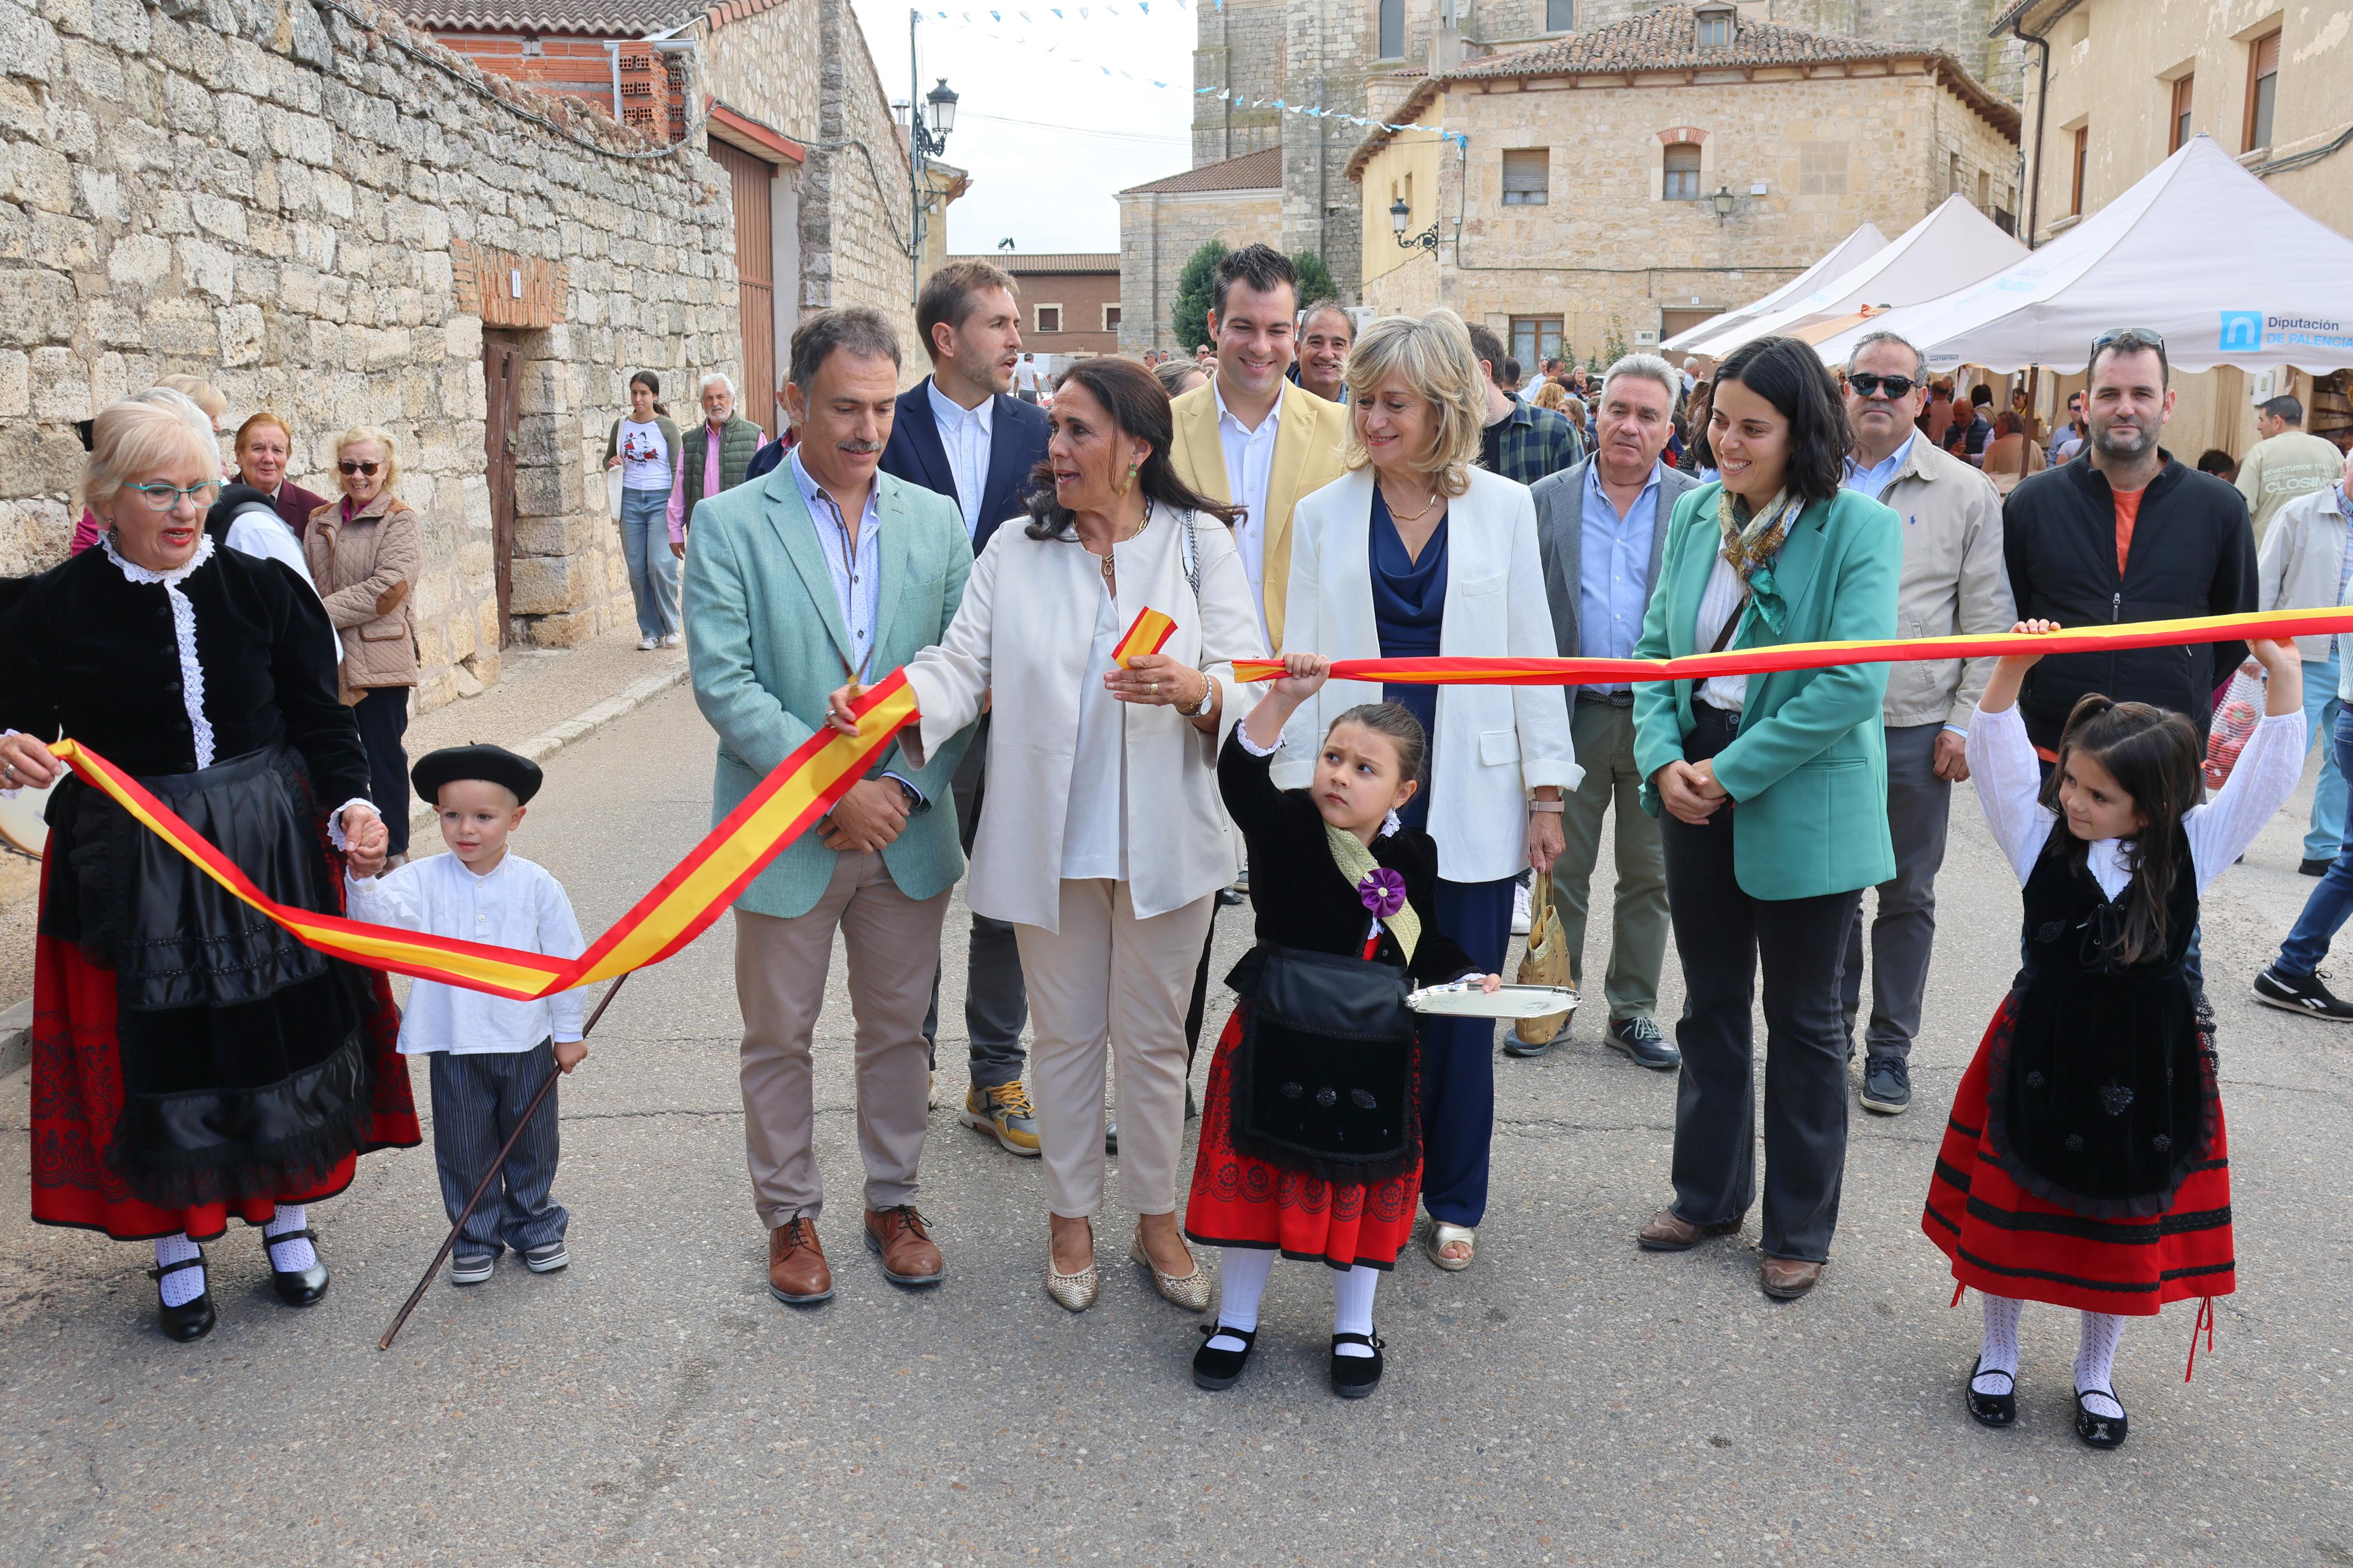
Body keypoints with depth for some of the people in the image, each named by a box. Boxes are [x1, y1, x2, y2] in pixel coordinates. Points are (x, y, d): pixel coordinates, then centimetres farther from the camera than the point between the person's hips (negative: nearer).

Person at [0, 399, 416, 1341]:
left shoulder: (260, 589, 0)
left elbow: (319, 716, 2)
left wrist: (348, 804, -13)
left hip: (269, 848, 2)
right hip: (132, 866, -1)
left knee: (282, 1031, 9)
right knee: (153, 1050, 6)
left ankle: (288, 1216, 31)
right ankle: (176, 1245, 26)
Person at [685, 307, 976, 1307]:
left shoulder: (936, 521, 5)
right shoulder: (731, 524, -5)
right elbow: (721, 680, -13)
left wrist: (909, 787, -10)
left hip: (908, 832, 3)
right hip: (787, 836, -2)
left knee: (898, 1029, 15)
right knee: (778, 1039, 11)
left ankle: (893, 1200, 34)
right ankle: (789, 1216, 30)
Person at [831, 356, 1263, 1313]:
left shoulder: (1199, 542, 1)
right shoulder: (1016, 550, 4)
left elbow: (1248, 675, -7)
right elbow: (963, 666, -7)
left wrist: (1194, 688, -29)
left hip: (1163, 836, -1)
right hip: (1050, 840, 1)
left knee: (1152, 1037, 11)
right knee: (1065, 1035, 12)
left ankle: (1156, 1220, 29)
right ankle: (1071, 1218, 31)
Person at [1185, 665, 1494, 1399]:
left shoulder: (1412, 854, -1)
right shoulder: (1286, 827, -11)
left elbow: (1427, 945, 13)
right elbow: (1242, 775, -30)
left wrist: (1466, 979, -4)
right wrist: (1282, 699, -41)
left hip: (1373, 1053, 2)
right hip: (1275, 1042, -2)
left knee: (1366, 1185, 13)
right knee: (1255, 1174, 10)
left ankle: (1354, 1328, 33)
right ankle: (1235, 1321, 29)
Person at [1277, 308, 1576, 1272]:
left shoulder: (1504, 508, 4)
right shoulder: (1324, 514, 6)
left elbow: (1531, 653, 5)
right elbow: (1303, 661, 7)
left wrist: (1548, 793, 2)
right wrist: (1299, 793, 2)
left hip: (1473, 796, 0)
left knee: (1461, 1008, 6)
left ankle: (1454, 1202, 22)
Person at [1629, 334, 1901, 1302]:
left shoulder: (1860, 529, -13)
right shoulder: (1694, 514, 4)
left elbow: (1853, 683, -20)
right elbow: (1656, 648, 8)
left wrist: (1733, 771, -18)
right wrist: (1663, 757, -8)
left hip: (1803, 807, -5)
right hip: (1696, 791, 5)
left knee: (1802, 1020, 9)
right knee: (1710, 1004, 17)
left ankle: (1800, 1230, 25)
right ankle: (1710, 1194, 35)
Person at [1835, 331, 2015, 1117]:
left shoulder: (1966, 492, 1)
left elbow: (1989, 620, 1)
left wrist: (1966, 723, -6)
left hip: (1916, 728, -1)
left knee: (1906, 896, 8)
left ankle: (1890, 1048, 19)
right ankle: (1831, 1025, 26)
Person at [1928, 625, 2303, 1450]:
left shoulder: (2192, 847, -6)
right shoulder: (2041, 832, -7)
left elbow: (2269, 777, -8)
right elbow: (1997, 756, -15)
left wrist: (2284, 676, -16)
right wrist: (2012, 671, -27)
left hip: (2147, 1066, 1)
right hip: (2041, 1054, 0)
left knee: (2127, 1220, 13)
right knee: (2011, 1203, 10)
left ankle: (2095, 1373, 33)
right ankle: (1998, 1355, 31)